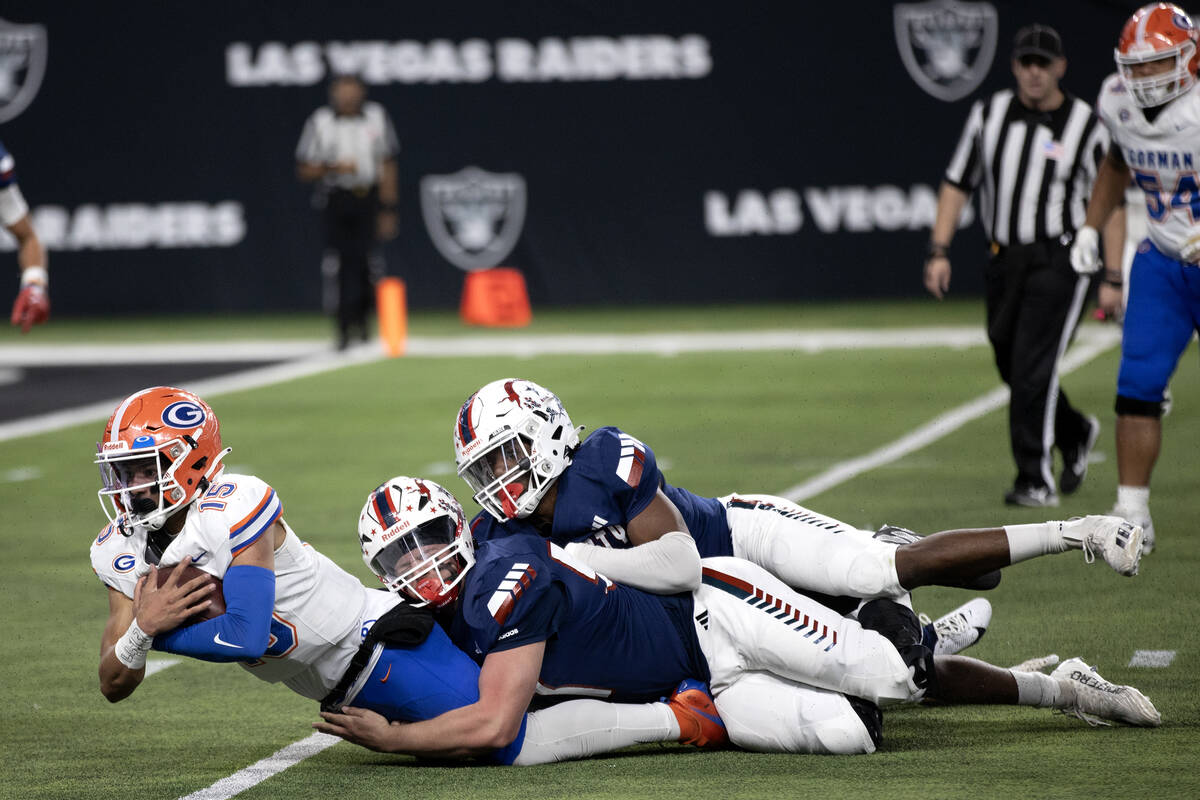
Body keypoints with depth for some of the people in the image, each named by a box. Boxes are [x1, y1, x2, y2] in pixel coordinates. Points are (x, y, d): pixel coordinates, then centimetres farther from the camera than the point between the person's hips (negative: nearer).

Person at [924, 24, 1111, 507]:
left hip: (1059, 262, -5)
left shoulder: (1087, 127, -3)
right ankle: (1076, 433, 39)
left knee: (1033, 371, -14)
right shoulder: (989, 115, 7)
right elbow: (957, 185, 10)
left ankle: (1036, 481, -8)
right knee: (1015, 371, 12)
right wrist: (939, 251, 0)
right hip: (1003, 262, 5)